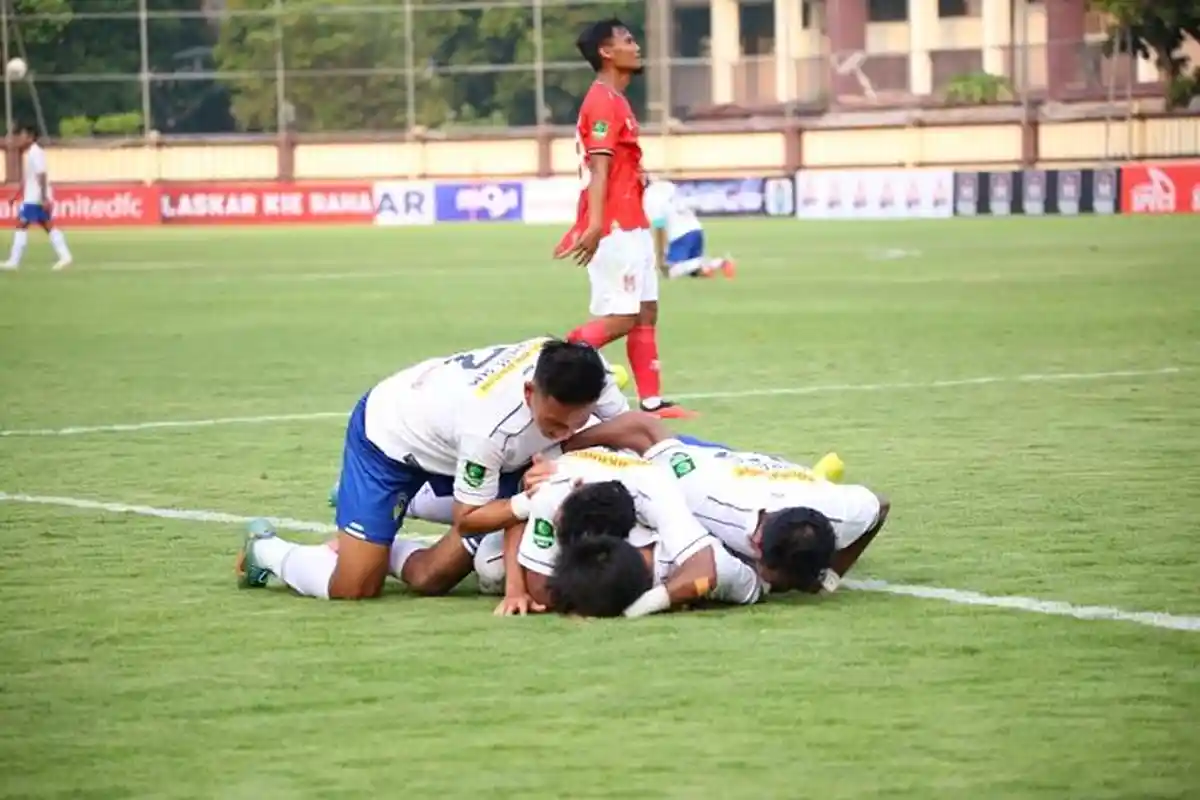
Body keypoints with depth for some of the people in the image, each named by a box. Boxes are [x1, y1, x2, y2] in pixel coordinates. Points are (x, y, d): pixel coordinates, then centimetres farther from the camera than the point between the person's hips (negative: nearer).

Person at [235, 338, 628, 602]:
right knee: (354, 588, -7)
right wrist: (532, 502, -42)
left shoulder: (583, 372, -32)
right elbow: (468, 518, -26)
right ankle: (266, 550, 20)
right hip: (389, 431, -6)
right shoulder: (489, 425, -44)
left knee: (432, 579, -1)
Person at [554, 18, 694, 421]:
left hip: (632, 227, 10)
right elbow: (599, 167, -22)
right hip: (615, 229, -10)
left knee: (646, 312, 8)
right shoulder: (603, 102, -13)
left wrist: (584, 227, 23)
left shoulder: (614, 101, 18)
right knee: (621, 318, -11)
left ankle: (652, 400, 9)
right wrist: (595, 225, -30)